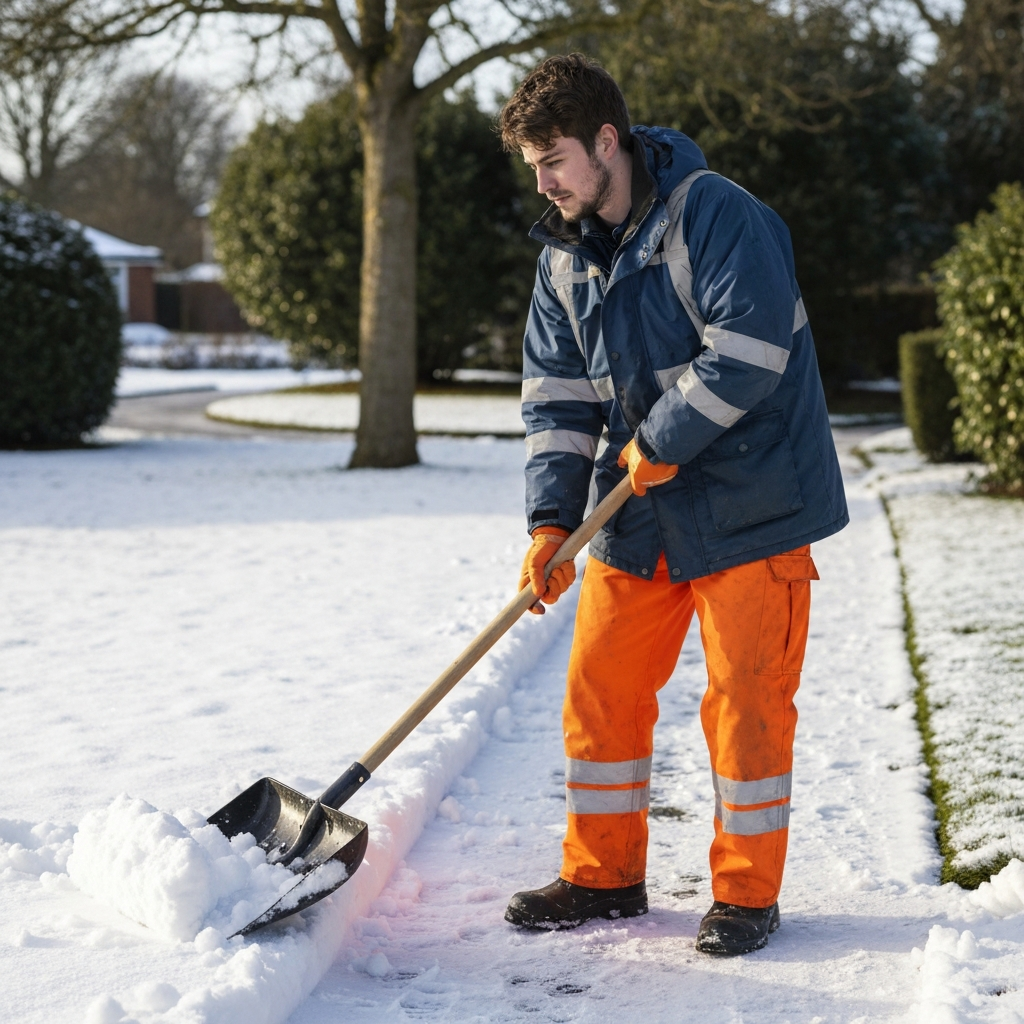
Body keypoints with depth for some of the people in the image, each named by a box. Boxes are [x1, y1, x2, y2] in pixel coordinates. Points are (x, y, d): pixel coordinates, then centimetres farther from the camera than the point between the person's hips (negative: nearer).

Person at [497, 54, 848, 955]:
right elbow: (556, 398, 6)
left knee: (745, 698, -2)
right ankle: (604, 876, 22)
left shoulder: (713, 214, -15)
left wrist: (660, 442, -16)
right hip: (638, 513, 7)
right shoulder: (564, 254, 8)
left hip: (747, 501, -7)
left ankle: (747, 894, 12)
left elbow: (751, 350, -23)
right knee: (600, 686, 7)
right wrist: (552, 518, -5)